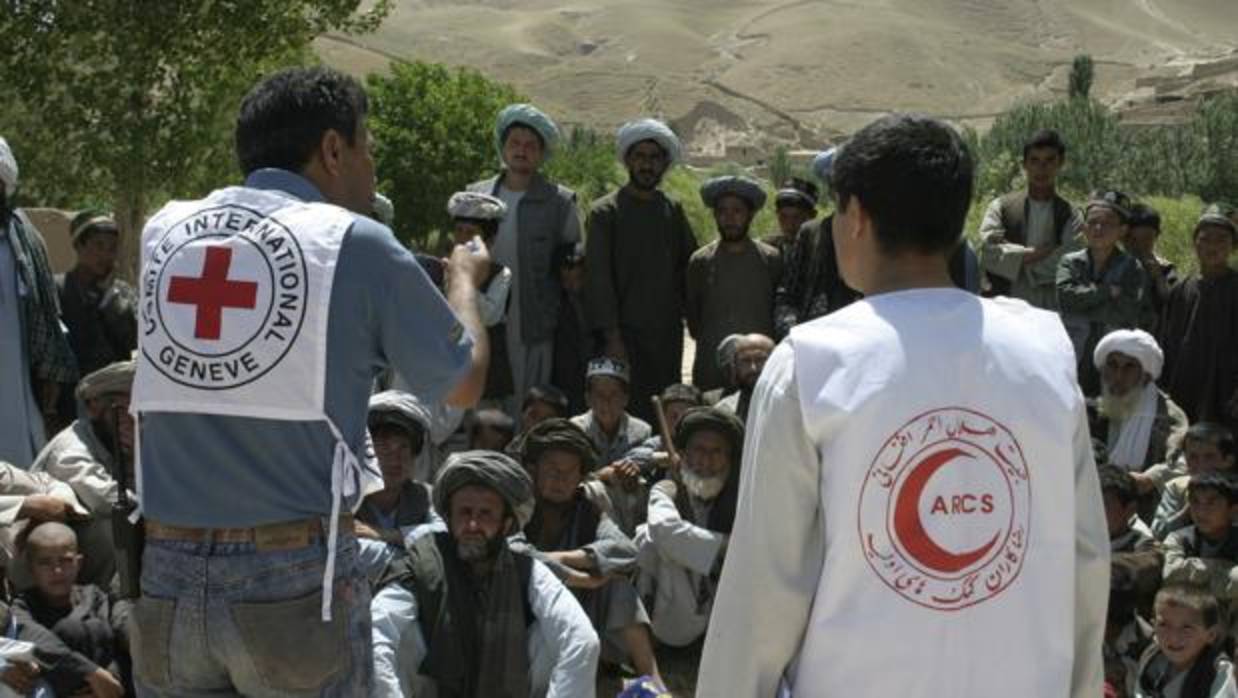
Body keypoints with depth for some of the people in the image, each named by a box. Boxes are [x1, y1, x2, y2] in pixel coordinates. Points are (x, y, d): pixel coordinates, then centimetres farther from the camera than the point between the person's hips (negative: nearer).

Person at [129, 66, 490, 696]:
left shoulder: (164, 231, 7)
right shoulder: (356, 243, -5)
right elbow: (463, 385, 5)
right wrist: (464, 279, 25)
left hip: (168, 572, 4)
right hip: (295, 575, -4)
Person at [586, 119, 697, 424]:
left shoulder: (673, 210, 12)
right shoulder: (605, 212, -1)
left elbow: (691, 264, 19)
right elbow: (598, 278, -5)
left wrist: (686, 310, 3)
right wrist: (611, 337, -12)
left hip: (668, 333, 4)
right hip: (624, 333, -4)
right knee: (627, 414, -8)